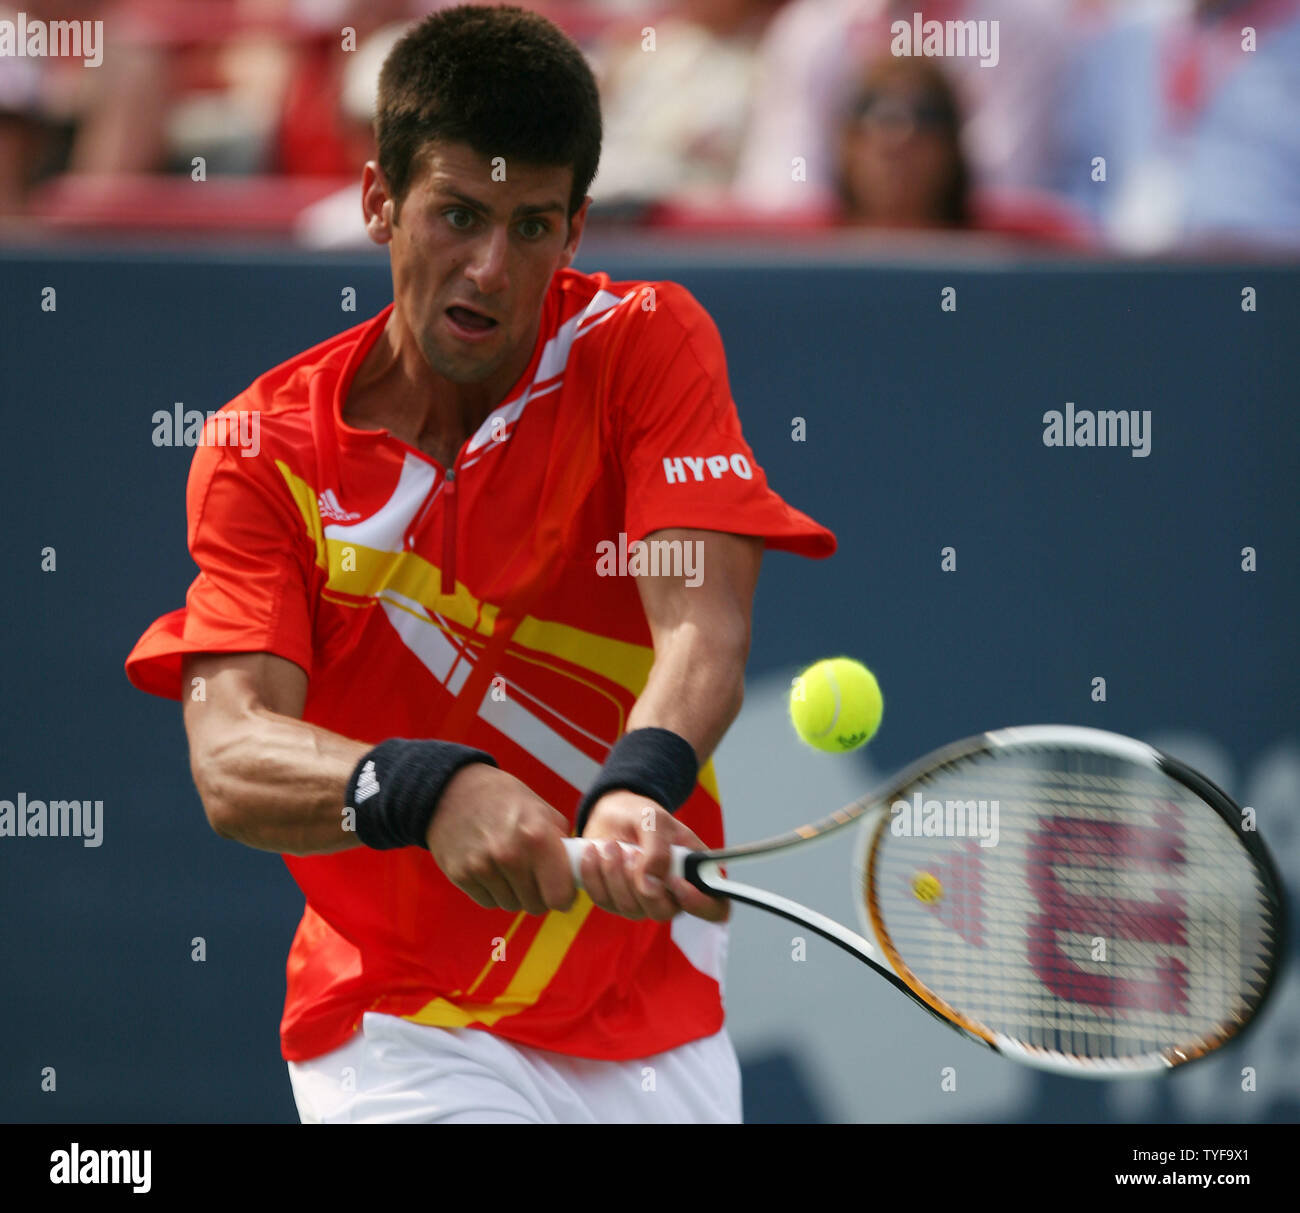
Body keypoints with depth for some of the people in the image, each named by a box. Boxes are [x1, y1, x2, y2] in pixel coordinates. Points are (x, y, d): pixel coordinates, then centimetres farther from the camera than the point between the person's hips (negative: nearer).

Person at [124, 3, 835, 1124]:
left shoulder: (645, 346, -5)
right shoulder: (264, 450, -6)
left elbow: (703, 627, -20)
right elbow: (230, 758, -19)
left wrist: (638, 787, -42)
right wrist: (427, 790, -39)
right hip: (401, 1026, -2)